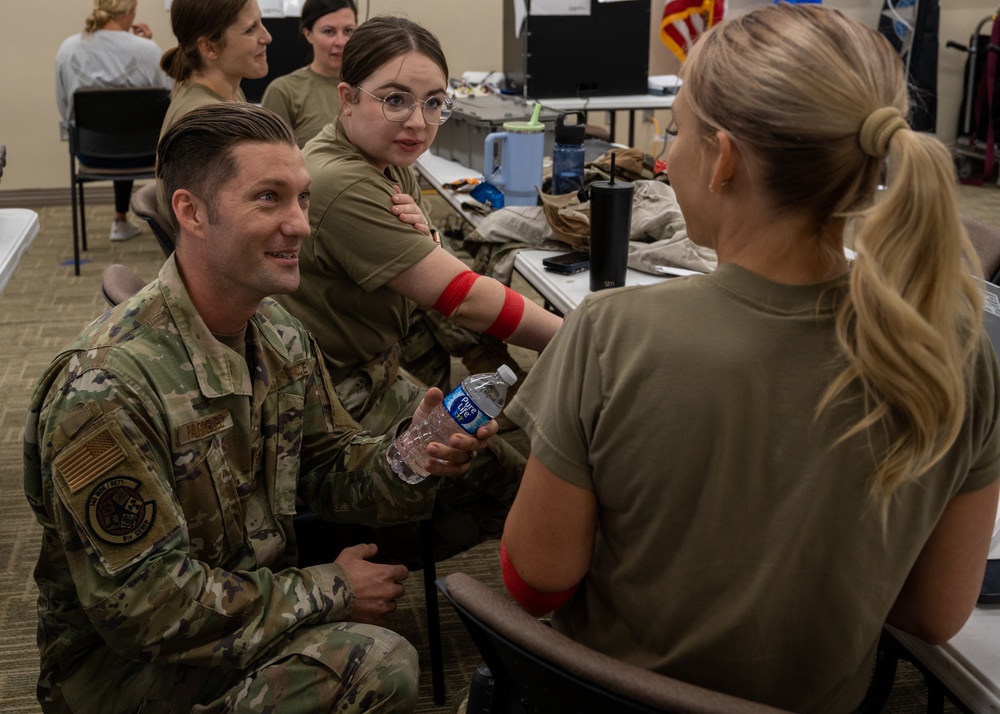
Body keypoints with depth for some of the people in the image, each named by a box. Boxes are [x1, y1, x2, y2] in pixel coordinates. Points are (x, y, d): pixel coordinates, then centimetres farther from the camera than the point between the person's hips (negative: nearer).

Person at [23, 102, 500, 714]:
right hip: (123, 664, -8)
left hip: (257, 600, 8)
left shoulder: (281, 336, 0)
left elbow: (327, 467, 7)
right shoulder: (105, 389, -27)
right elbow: (146, 608, -25)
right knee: (376, 663, -28)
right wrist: (328, 591, -18)